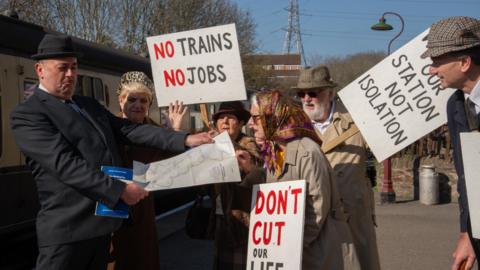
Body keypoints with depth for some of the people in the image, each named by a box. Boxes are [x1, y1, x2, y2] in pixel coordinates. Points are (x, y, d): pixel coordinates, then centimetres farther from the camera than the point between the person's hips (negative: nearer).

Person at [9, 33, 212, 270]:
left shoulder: (89, 105, 16)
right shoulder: (27, 114, -9)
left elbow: (128, 130, 7)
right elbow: (65, 163, -20)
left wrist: (185, 140, -5)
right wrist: (119, 189, -23)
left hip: (102, 221, 8)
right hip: (69, 227, -8)